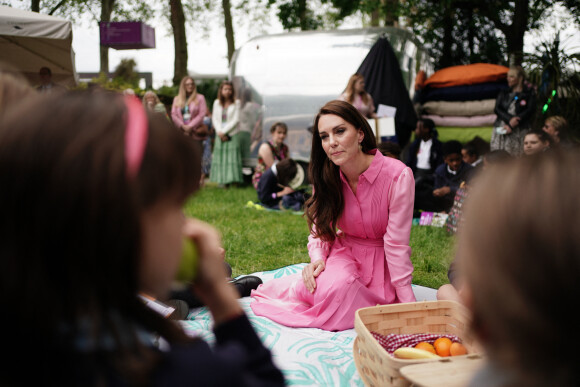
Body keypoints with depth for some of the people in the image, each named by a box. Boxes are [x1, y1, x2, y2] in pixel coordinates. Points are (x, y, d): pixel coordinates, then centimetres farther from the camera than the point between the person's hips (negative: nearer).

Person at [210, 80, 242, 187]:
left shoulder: (236, 103, -1)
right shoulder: (217, 103, 10)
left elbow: (236, 120, -6)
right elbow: (214, 118, 6)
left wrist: (224, 131, -10)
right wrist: (219, 132, -8)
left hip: (232, 134, -3)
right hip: (220, 134, 4)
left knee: (232, 156, -9)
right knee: (220, 157, 1)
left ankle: (233, 178, -8)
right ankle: (223, 181, 3)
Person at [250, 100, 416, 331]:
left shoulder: (398, 176, -21)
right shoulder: (326, 178, -8)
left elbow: (397, 245, -18)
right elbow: (319, 230, 2)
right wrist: (317, 258, -20)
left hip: (381, 261, -2)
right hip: (344, 251, 2)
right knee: (333, 287, -31)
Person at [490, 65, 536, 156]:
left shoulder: (529, 93, 6)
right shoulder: (503, 93, 17)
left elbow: (529, 111, -3)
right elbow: (497, 109, 6)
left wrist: (511, 126, -11)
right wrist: (510, 119, -14)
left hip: (519, 131, -3)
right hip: (501, 130, 3)